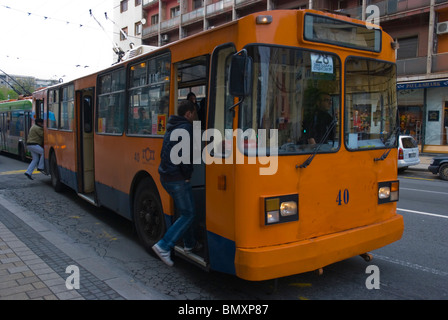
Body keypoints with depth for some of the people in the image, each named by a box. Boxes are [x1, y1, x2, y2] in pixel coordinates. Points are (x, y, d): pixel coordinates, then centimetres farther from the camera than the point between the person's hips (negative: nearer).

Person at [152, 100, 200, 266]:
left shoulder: (171, 128, 16)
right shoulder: (186, 128, -13)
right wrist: (187, 176, -10)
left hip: (165, 176, 10)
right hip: (177, 178, -10)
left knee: (185, 211, 20)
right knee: (188, 214, -1)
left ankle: (190, 244, 31)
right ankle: (163, 246, -5)